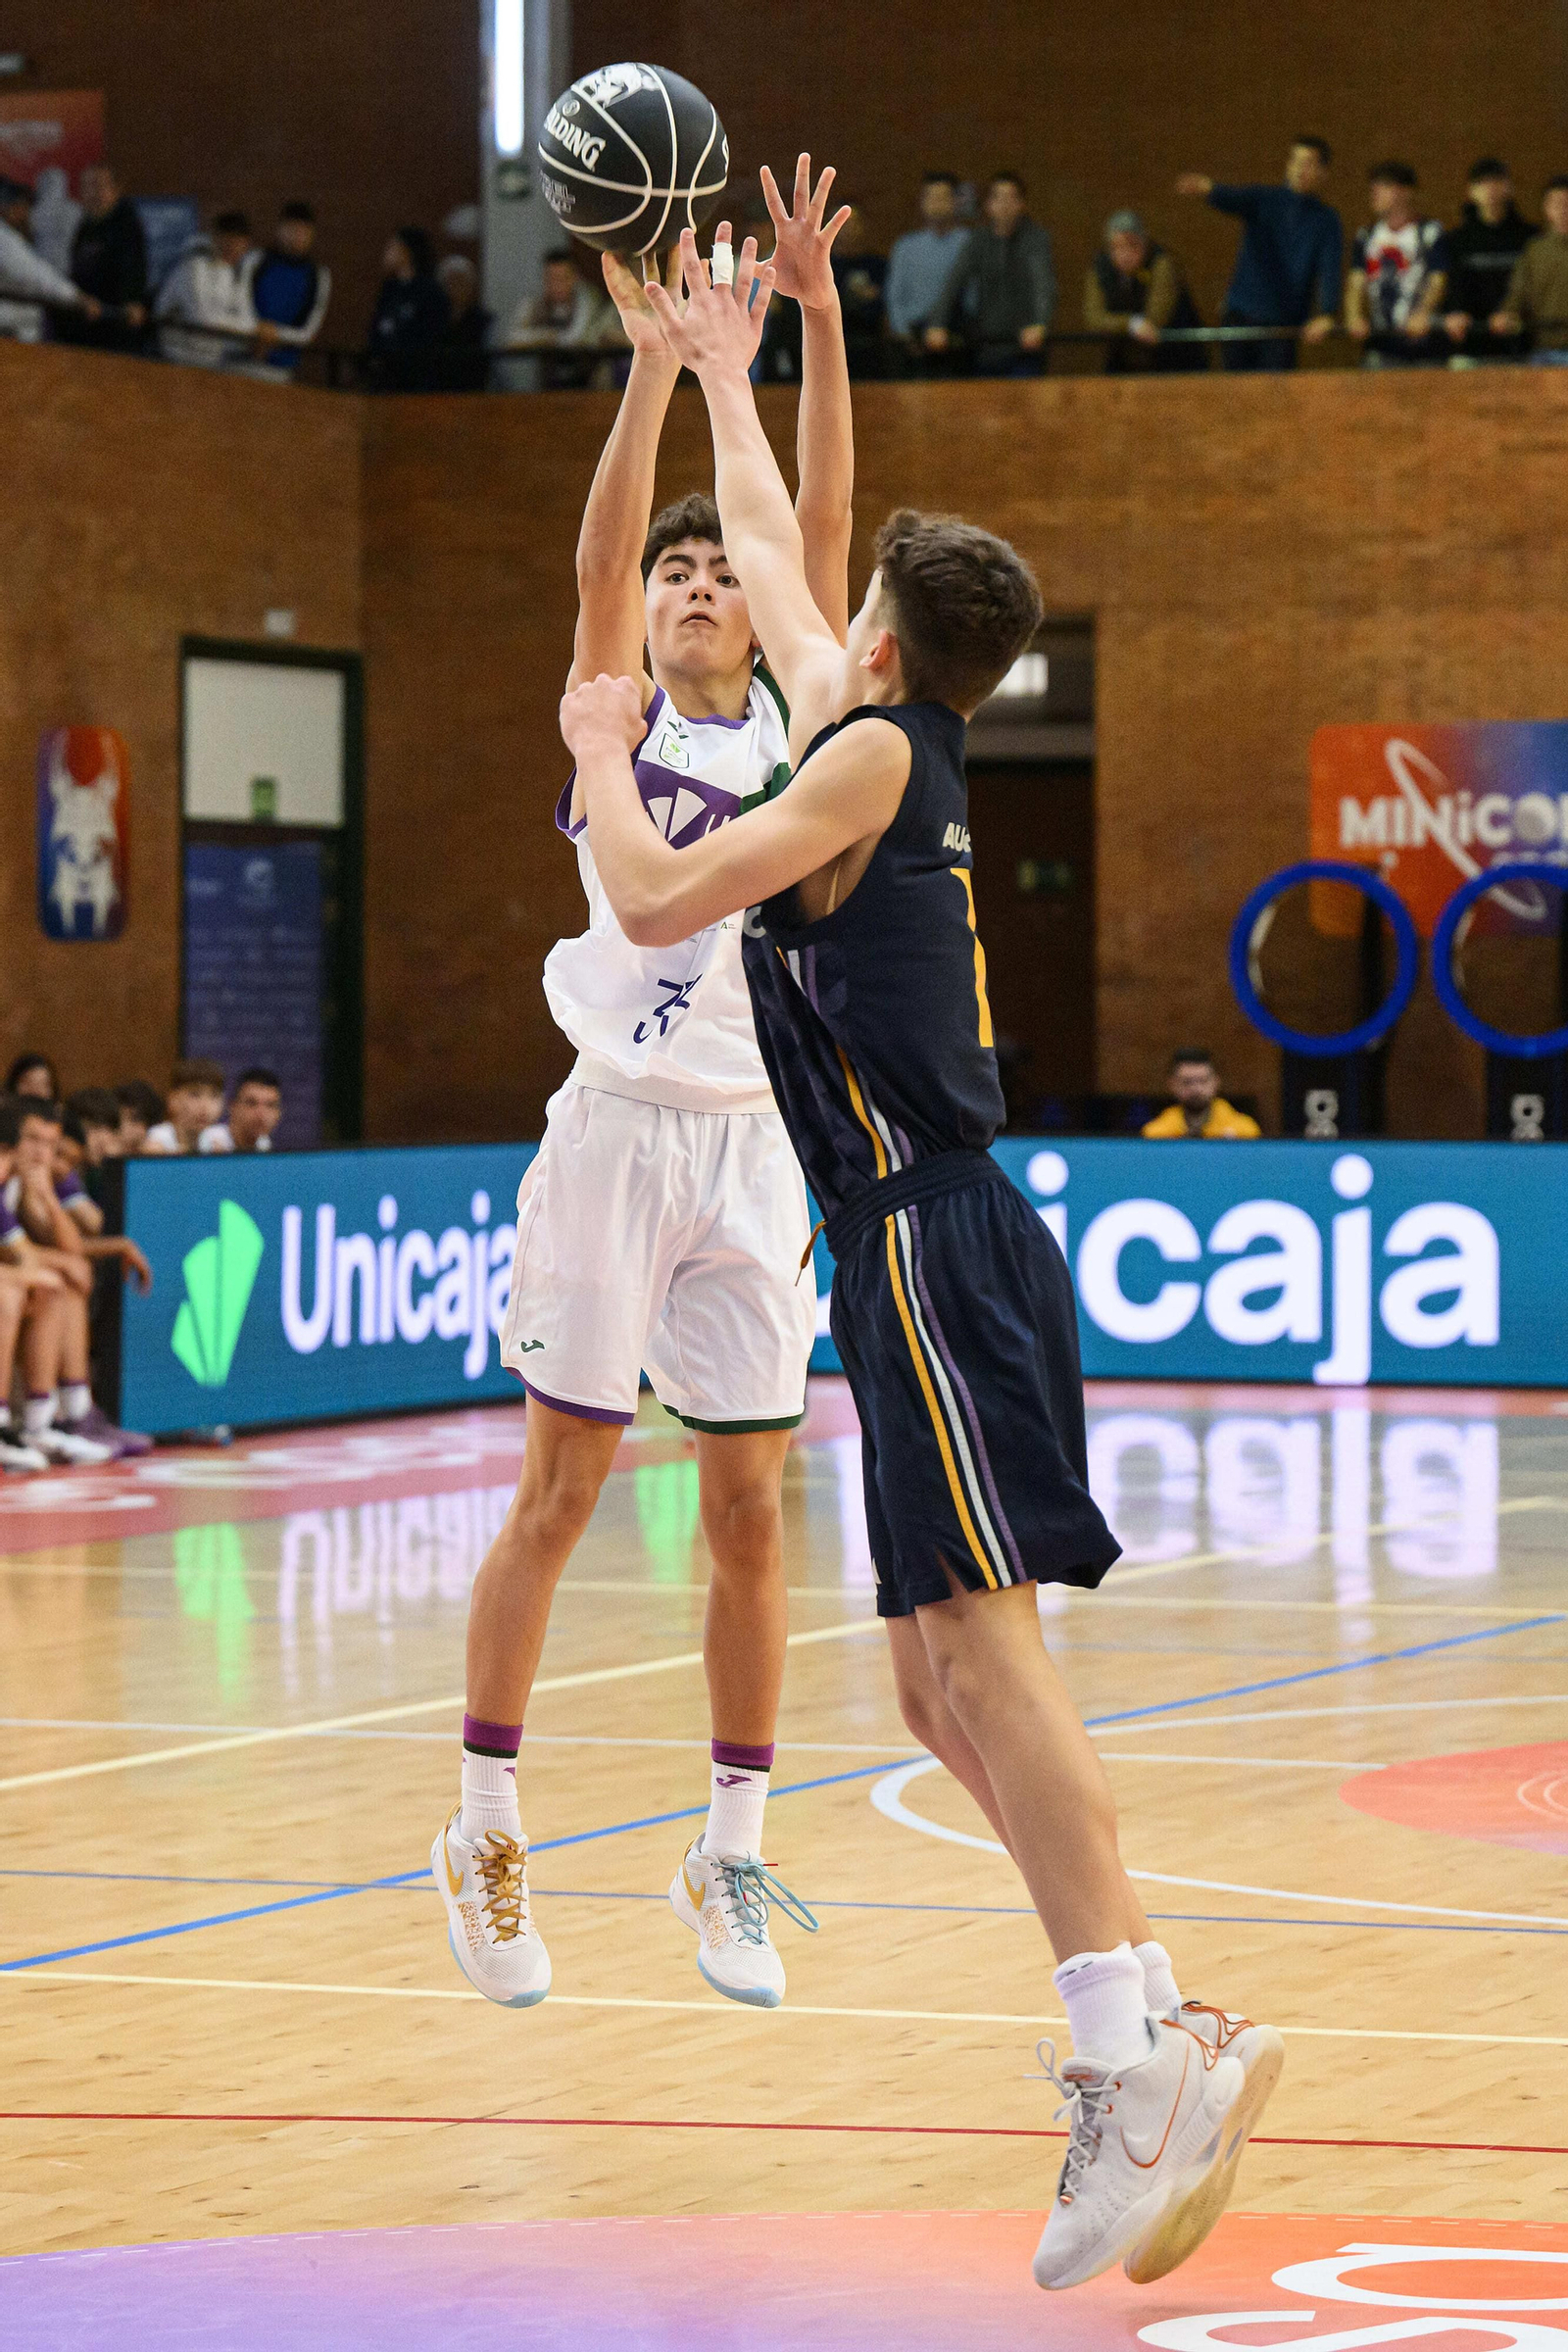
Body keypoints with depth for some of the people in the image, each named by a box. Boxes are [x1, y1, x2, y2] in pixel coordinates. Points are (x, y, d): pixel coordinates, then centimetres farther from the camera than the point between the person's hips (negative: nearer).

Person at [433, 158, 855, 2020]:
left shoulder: (796, 719, 9)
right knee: (555, 1493, 0)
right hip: (617, 1130, -2)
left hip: (754, 1146, 2)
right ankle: (484, 1828, 10)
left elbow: (823, 524, -2)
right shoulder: (617, 711, 4)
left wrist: (815, 319, -12)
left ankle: (729, 1861, 11)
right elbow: (600, 545, -10)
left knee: (748, 1512, 3)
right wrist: (656, 347, -20)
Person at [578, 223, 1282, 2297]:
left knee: (979, 1644, -16)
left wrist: (604, 752, 4)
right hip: (922, 1251, 9)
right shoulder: (889, 736, 18)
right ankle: (1157, 2037, 3)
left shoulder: (874, 750, -5)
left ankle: (1138, 2060, -23)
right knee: (945, 1678, 6)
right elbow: (766, 545, 35)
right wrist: (721, 374, 45)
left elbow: (659, 901, -13)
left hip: (938, 1245, -9)